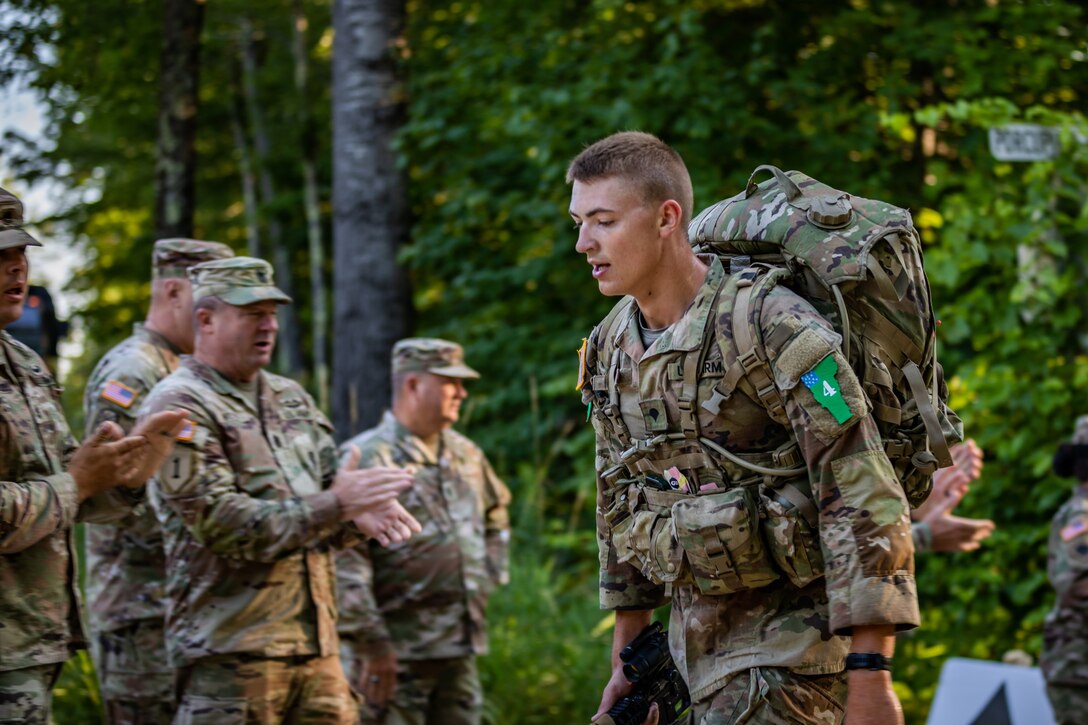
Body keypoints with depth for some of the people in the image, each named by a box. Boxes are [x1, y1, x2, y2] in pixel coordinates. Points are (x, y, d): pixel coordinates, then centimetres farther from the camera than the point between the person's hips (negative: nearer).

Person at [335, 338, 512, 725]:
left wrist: (490, 576, 19)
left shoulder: (466, 455, 13)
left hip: (460, 650, 8)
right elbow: (344, 561, -19)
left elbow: (496, 518, 34)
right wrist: (371, 642, -20)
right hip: (396, 653, -8)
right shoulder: (366, 458, -13)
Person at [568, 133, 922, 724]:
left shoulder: (774, 327, -19)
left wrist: (870, 676, -22)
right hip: (693, 626, 8)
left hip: (792, 631, -8)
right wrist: (627, 660, 19)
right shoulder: (609, 348, 6)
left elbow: (865, 502, -20)